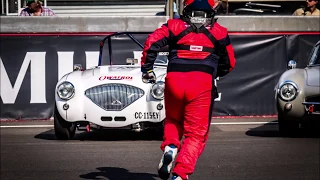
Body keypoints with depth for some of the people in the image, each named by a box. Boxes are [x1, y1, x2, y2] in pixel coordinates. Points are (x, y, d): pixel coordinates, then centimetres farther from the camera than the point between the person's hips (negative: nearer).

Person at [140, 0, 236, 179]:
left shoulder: (174, 26, 14)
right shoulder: (219, 31, 16)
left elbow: (152, 42, 0)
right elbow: (229, 64, 21)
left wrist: (147, 68, 9)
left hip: (174, 80, 1)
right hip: (203, 84, -1)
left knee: (173, 121, 27)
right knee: (196, 134, 3)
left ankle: (170, 147, -3)